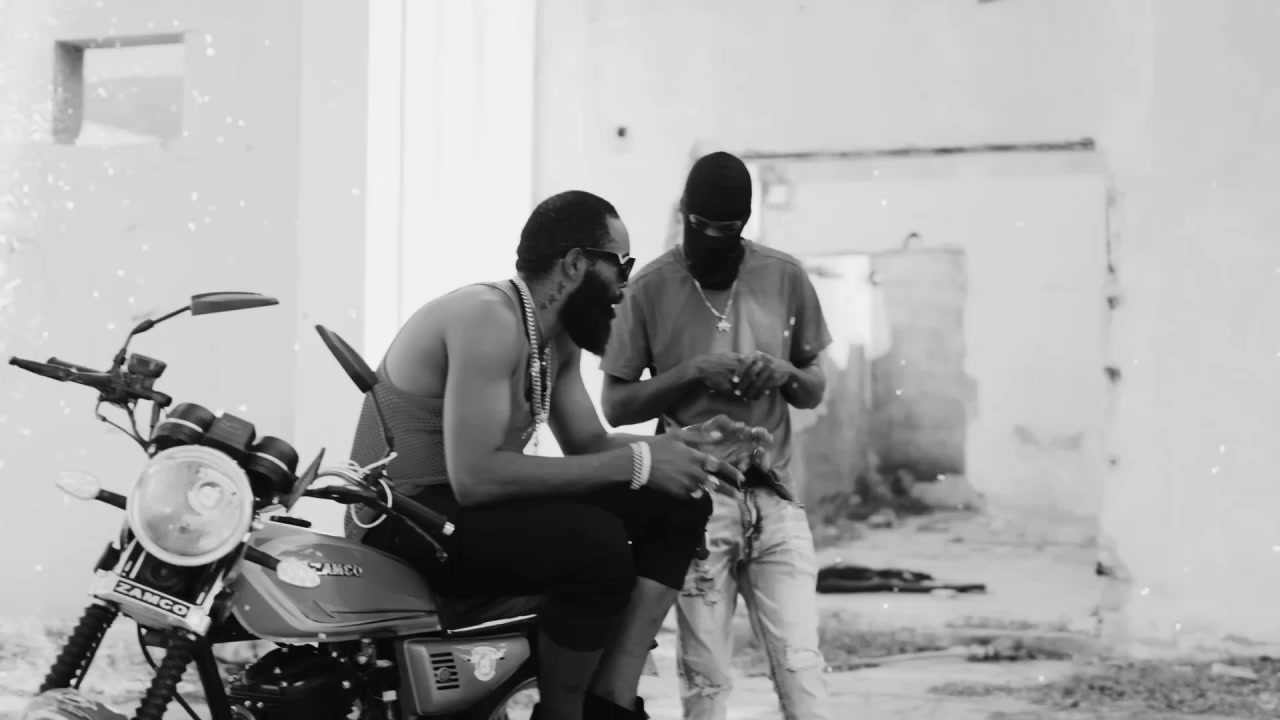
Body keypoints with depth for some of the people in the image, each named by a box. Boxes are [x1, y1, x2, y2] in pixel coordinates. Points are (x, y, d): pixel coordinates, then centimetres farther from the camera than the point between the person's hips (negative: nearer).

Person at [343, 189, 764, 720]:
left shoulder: (557, 336, 9)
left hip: (477, 509, 10)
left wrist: (684, 447, -3)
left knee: (676, 506, 3)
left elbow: (587, 444, 16)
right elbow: (474, 475, -30)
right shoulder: (489, 318, -21)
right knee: (597, 543, -33)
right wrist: (635, 462, -27)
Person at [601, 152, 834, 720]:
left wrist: (785, 373, -10)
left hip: (775, 497, 2)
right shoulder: (650, 288, -1)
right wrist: (692, 373, -14)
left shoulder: (785, 278, 5)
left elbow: (816, 391, 14)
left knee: (801, 666, -7)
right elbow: (616, 404, 1)